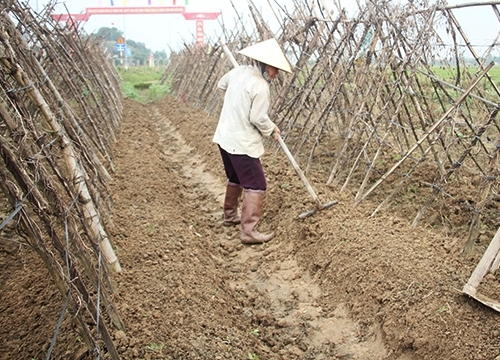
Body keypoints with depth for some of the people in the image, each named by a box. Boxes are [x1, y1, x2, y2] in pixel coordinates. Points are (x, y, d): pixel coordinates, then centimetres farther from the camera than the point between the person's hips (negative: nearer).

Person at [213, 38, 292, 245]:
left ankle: (230, 216, 38)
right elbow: (258, 118, -19)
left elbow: (221, 85, 23)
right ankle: (249, 231, -6)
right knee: (255, 185, -4)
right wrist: (271, 130, -1)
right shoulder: (260, 86, -19)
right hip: (242, 143, -9)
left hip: (225, 137, 9)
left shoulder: (238, 71, 4)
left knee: (235, 179, 25)